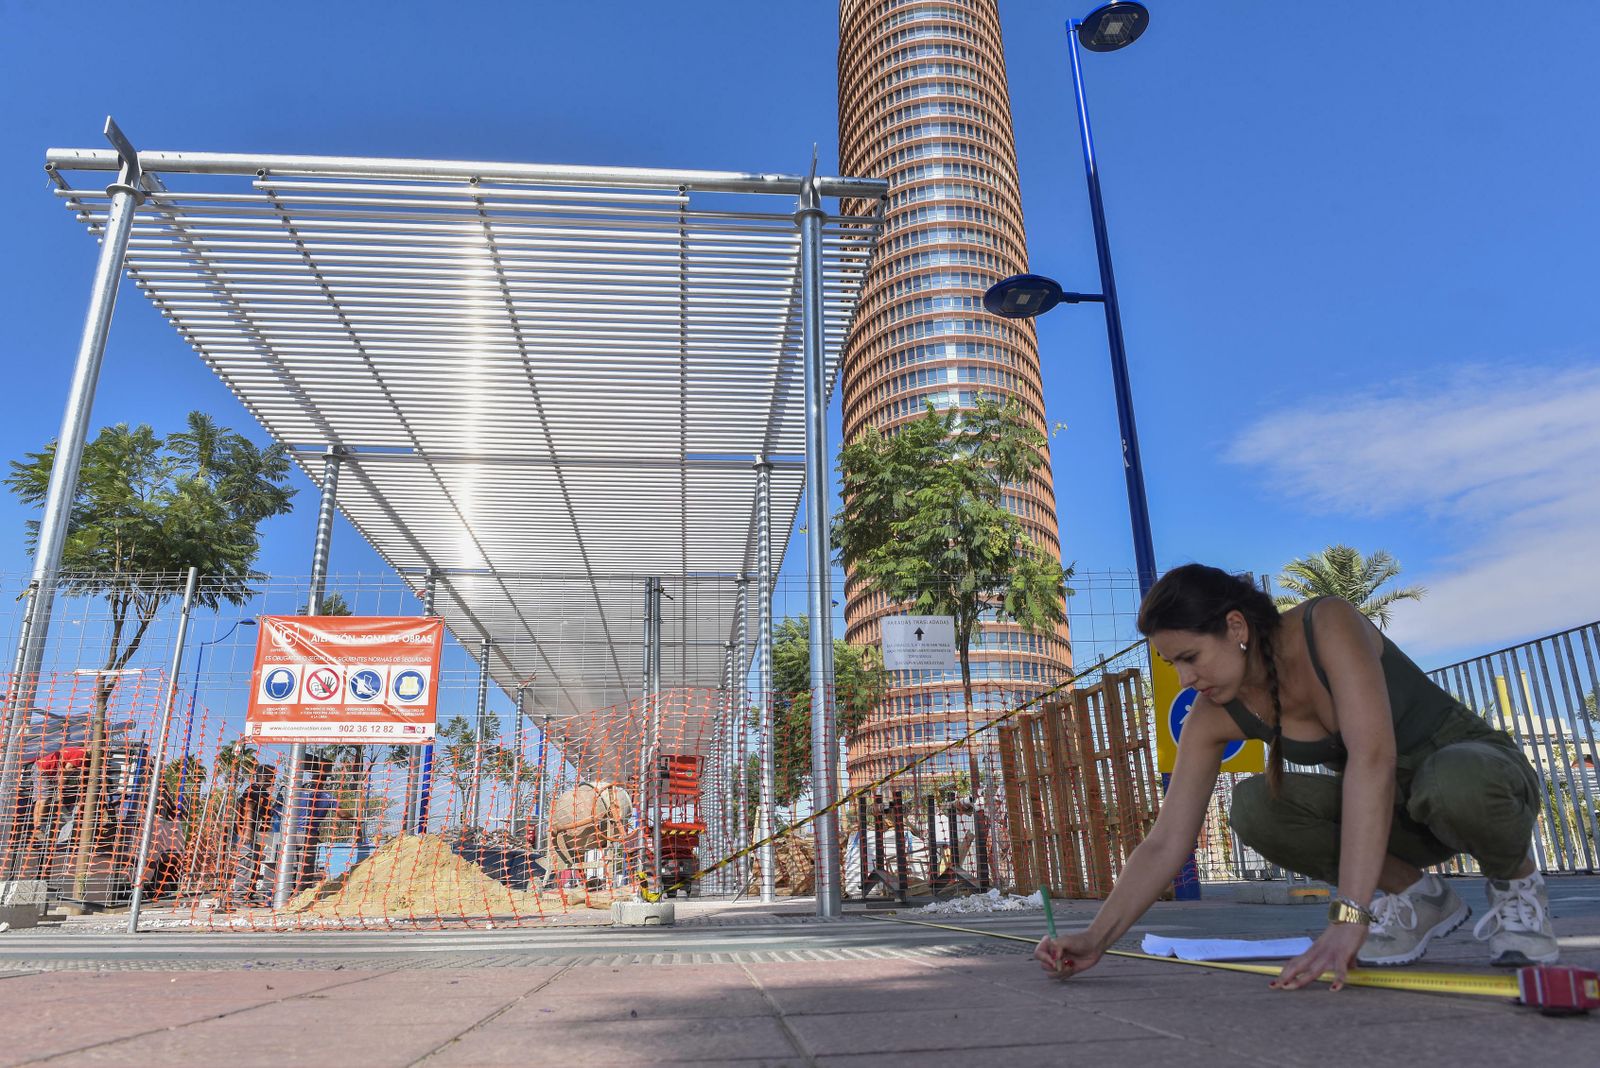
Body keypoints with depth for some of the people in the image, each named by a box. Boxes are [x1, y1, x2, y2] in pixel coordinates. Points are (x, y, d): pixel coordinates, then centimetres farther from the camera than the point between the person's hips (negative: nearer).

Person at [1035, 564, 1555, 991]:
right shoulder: (1213, 718, -14)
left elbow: (1372, 757, -41)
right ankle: (1417, 898, 1)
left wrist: (1348, 918, -46)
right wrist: (1096, 939, -28)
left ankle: (1516, 884, -5)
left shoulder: (1327, 624, -29)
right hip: (1391, 813, 5)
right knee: (1253, 806, -22)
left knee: (1452, 783, -40)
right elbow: (1165, 843, -15)